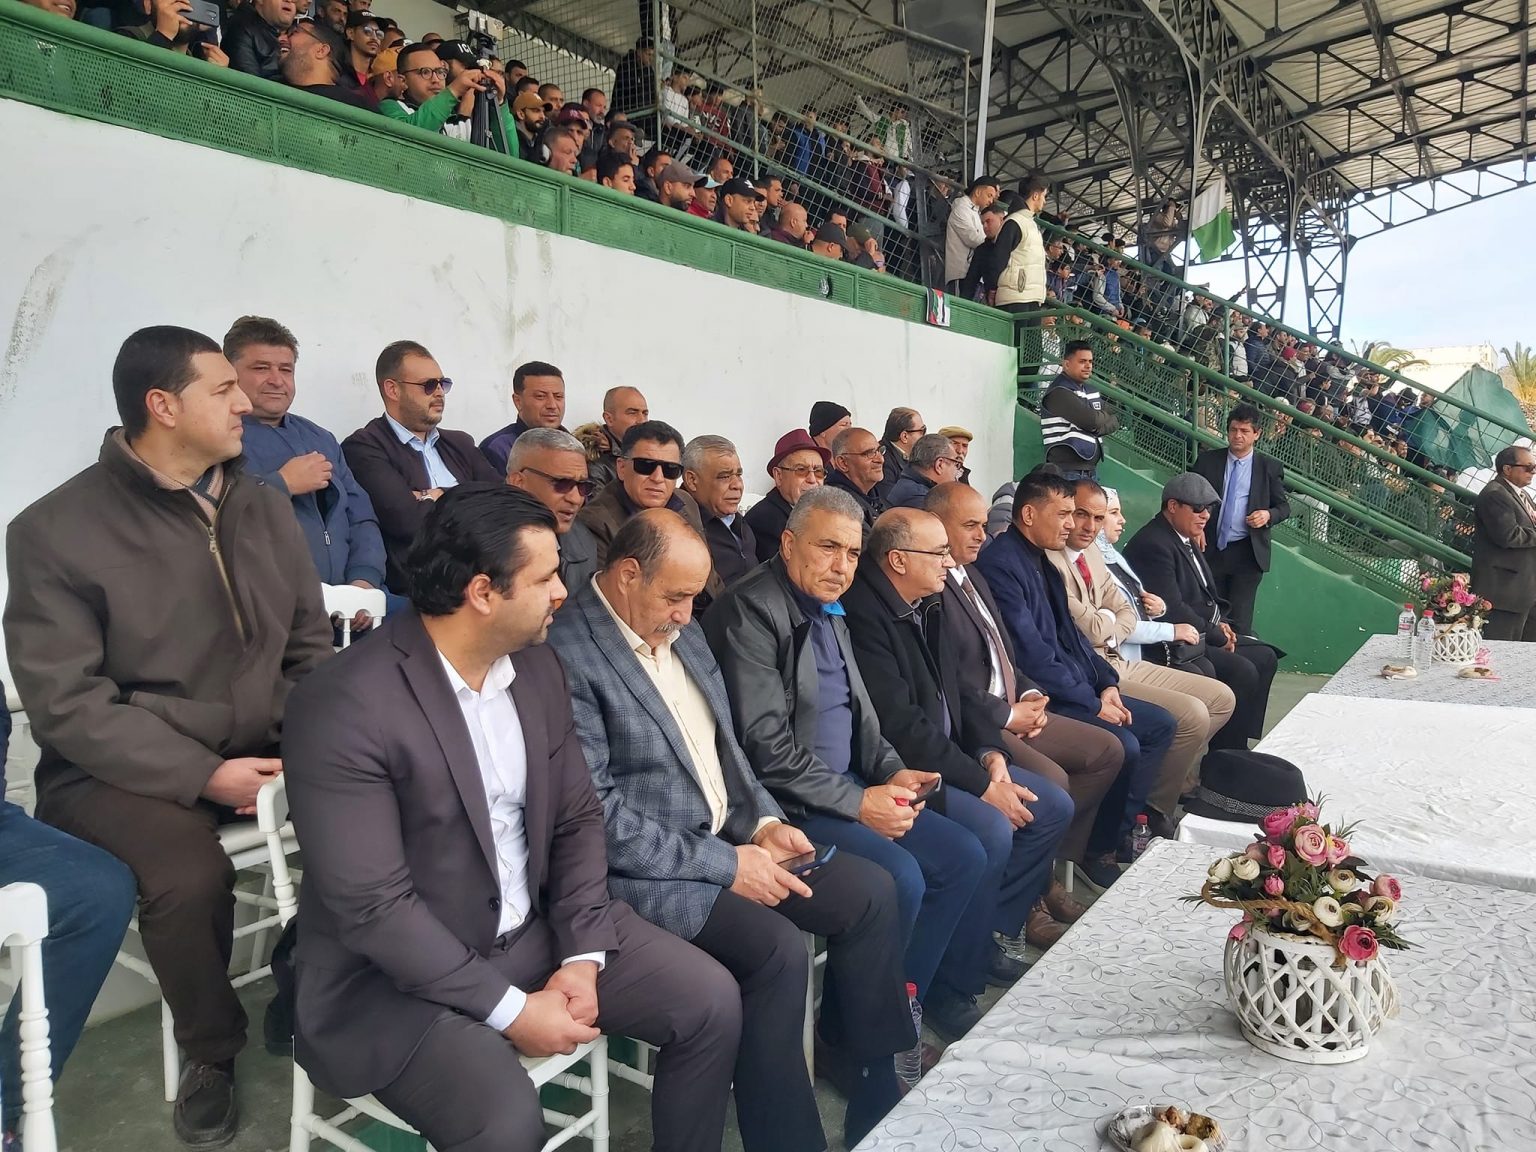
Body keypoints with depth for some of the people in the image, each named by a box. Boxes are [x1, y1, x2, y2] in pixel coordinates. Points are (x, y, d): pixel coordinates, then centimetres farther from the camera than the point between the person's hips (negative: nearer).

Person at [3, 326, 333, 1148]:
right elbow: (68, 704, -14)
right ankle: (211, 1052, 2)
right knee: (189, 874, -31)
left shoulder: (264, 506, 5)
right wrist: (205, 775, -22)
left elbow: (309, 646, 8)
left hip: (262, 747, 4)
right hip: (120, 767, -4)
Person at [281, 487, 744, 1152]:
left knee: (711, 1000, -2)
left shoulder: (536, 664, -1)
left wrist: (583, 954, -8)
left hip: (535, 930, 6)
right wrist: (511, 1009, -20)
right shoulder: (344, 709, -23)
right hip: (398, 977, -6)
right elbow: (373, 905, -23)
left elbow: (578, 818, 4)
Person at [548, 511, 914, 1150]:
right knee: (777, 947, -27)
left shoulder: (681, 629, 8)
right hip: (645, 869, -8)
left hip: (728, 839, 9)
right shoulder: (567, 655, -19)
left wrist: (762, 822, -1)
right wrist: (726, 865, -19)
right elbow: (601, 818, -22)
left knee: (872, 892, 0)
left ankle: (878, 1090, 15)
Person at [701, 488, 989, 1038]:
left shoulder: (829, 609, 13)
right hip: (786, 802, -9)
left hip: (848, 786, 9)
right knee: (899, 878, -23)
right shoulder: (750, 611, -16)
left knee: (964, 856, 3)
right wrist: (857, 802, -18)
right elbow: (766, 746, -21)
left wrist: (891, 770, 0)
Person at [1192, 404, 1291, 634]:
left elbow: (1284, 506, 10)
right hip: (1210, 549, 2)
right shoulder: (1207, 460, 5)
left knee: (1239, 621, -3)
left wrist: (1268, 515, -13)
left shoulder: (1269, 467, 3)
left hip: (1248, 553, -2)